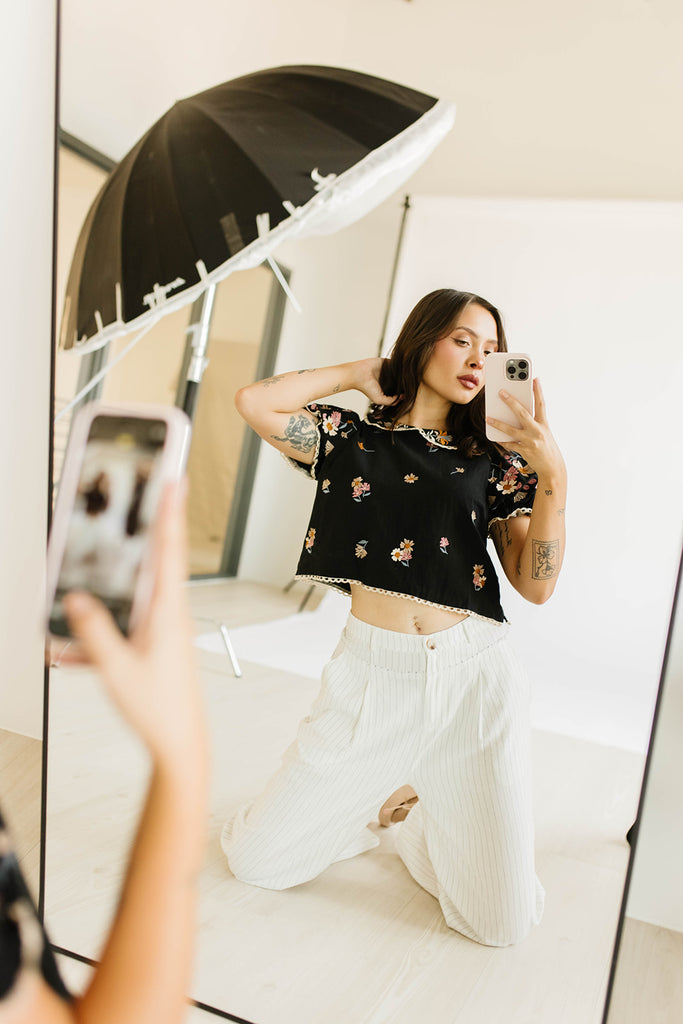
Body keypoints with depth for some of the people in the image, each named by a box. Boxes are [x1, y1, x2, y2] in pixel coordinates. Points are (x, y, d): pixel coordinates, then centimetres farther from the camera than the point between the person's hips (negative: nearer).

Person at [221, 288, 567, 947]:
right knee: (256, 861, 3)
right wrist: (358, 373, 2)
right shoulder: (352, 438, 6)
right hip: (372, 675, 0)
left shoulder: (493, 461, 8)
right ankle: (378, 799, 28)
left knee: (502, 922, 3)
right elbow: (255, 402, -9)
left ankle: (417, 811, 31)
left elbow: (536, 585, 1)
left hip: (472, 676, 1)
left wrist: (551, 475, -11)